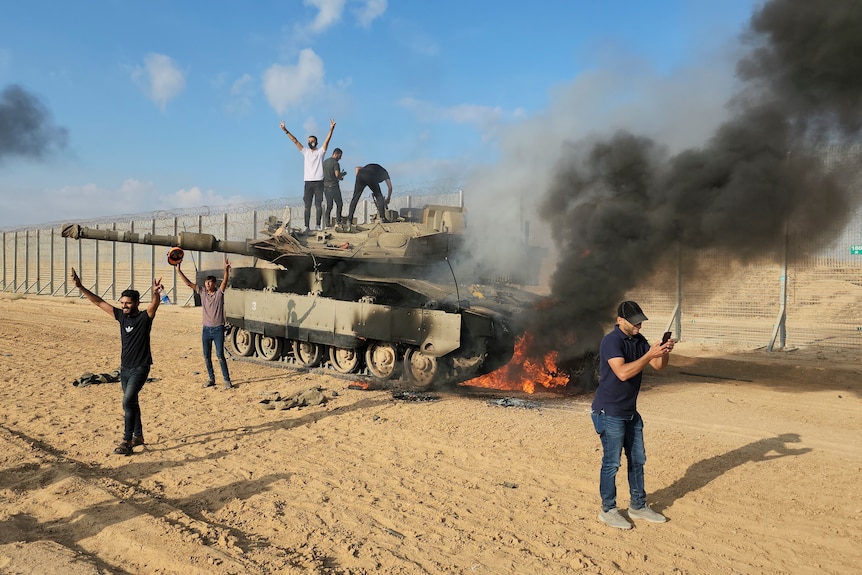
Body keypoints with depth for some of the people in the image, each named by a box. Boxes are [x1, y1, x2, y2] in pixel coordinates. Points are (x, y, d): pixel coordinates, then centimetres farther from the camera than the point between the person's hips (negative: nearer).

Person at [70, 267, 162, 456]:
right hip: (125, 367, 7)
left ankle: (127, 441, -10)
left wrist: (156, 292, -55)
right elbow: (99, 302, 8)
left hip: (140, 368, -7)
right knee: (132, 402, 15)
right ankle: (138, 436, 28)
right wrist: (80, 287, 2)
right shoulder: (121, 316, 5)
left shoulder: (144, 317, -12)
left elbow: (155, 304, -33)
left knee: (128, 401, -16)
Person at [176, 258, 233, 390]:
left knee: (220, 355, -7)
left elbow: (225, 281, -24)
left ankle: (227, 380, 1)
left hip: (218, 329, -5)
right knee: (206, 356, 9)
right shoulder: (202, 292, 5)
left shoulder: (219, 292, -6)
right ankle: (211, 379, 22)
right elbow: (189, 283, 2)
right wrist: (179, 270, -7)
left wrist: (226, 270, -42)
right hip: (206, 329, 5)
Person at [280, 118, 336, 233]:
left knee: (318, 205, -1)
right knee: (307, 205, 2)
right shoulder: (305, 152, 13)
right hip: (308, 182, 3)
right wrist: (285, 131, 1)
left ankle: (318, 225, 3)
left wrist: (331, 129, -24)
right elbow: (295, 140, 9)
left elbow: (327, 140, -9)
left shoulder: (321, 152, 4)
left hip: (318, 182, -3)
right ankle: (307, 226, 3)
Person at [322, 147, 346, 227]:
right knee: (339, 204, 7)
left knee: (329, 205, 12)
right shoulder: (335, 163, -12)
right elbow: (337, 175, -23)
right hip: (333, 186, -7)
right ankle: (338, 222, 2)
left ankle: (326, 223, 7)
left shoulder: (324, 162, 12)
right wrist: (342, 174, 1)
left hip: (325, 186, 7)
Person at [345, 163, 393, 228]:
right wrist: (388, 198, 43)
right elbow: (390, 186, 32)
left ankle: (349, 220, 4)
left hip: (360, 175, 3)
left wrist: (358, 177, 22)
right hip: (371, 178, -3)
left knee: (355, 198, 9)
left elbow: (357, 167, 27)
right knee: (379, 196, 14)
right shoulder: (384, 172, 35)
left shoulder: (370, 166, 43)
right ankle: (382, 217, 5)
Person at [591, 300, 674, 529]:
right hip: (610, 413, -9)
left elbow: (659, 366, 4)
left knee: (637, 459, 17)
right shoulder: (611, 341, -20)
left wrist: (664, 351, -16)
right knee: (611, 463, 2)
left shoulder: (639, 340, 6)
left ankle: (638, 506, 32)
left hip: (631, 412, 9)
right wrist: (649, 355, -33)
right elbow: (623, 373, -31)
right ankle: (608, 510, 17)